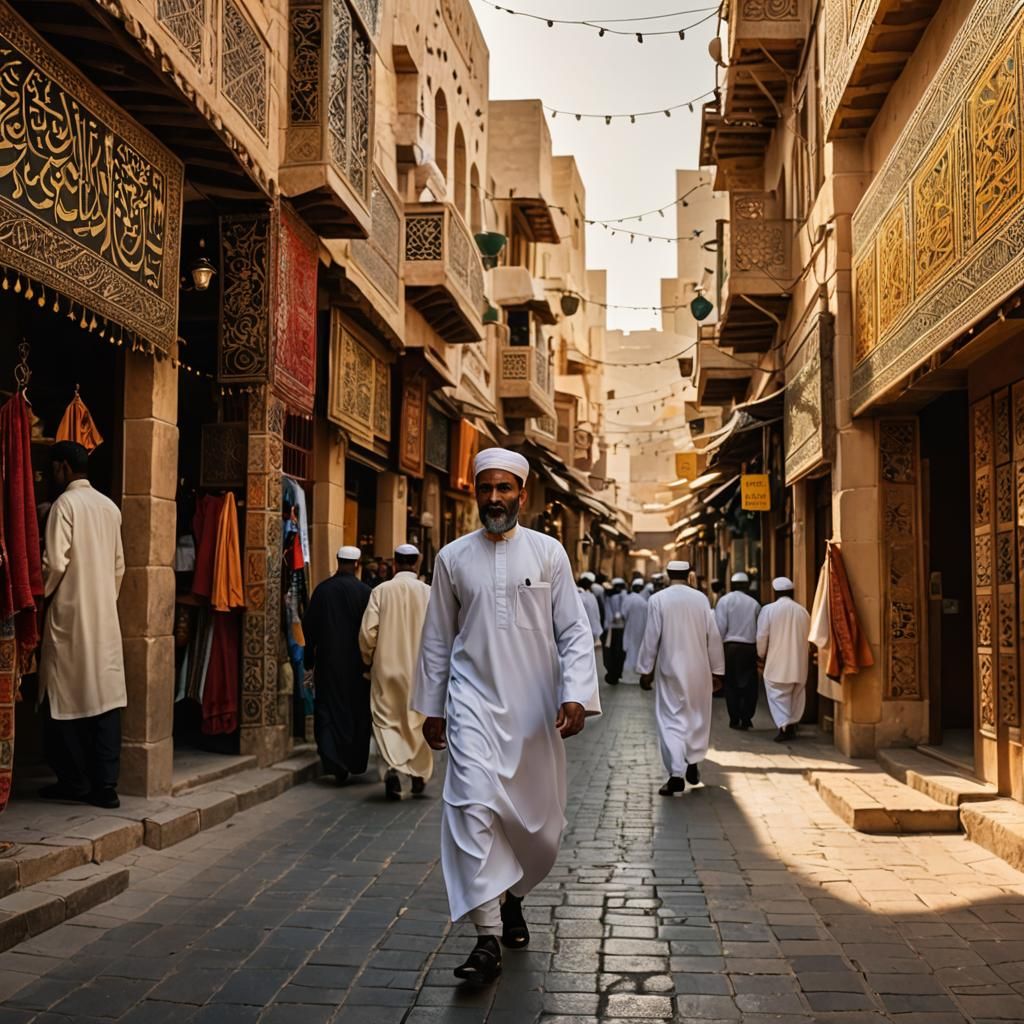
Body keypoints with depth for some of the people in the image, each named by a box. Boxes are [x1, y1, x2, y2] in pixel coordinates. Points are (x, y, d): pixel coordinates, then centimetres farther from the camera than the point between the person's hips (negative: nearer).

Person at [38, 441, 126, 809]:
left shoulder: (65, 503, -9)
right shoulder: (109, 506, 11)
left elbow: (56, 562, -15)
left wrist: (40, 594, 1)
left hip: (70, 613, -6)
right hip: (105, 615, 6)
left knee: (66, 697, 4)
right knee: (105, 696, 3)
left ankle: (74, 780, 11)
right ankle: (105, 784, 1)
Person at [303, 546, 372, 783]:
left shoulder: (322, 589, -2)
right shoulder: (364, 591, -9)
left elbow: (308, 626, 2)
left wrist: (309, 658, 12)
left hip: (328, 660, 1)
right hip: (356, 663, -1)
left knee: (328, 712, 6)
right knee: (358, 713, 12)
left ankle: (334, 762, -10)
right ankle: (355, 763, 20)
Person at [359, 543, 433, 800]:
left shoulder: (380, 591, -5)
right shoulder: (428, 593, -6)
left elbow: (367, 632, -7)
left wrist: (370, 660, 11)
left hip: (387, 668, 0)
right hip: (420, 670, 1)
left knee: (387, 721, 7)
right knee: (418, 722, 14)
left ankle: (392, 767, -14)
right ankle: (419, 774, 22)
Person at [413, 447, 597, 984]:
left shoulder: (548, 552, 1)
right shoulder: (453, 557, 4)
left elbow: (574, 631, 0)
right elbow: (437, 638, 10)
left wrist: (575, 694, -12)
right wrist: (430, 708, 11)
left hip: (535, 706, 1)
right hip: (473, 701, 0)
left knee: (538, 818, 10)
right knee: (473, 806, -14)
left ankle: (512, 895, 39)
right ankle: (488, 939, -8)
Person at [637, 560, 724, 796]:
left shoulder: (658, 600, -9)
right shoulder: (700, 598, -3)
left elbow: (651, 638, -7)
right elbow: (713, 636, 0)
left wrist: (645, 670, 2)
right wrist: (717, 669, 8)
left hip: (670, 669, -2)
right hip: (698, 669, 2)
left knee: (671, 720, 2)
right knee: (697, 716, 19)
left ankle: (676, 774, -4)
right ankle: (692, 763, 23)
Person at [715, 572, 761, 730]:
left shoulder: (725, 600, -3)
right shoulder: (754, 603, 2)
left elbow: (720, 627, -7)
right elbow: (760, 629, 2)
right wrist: (759, 651, 12)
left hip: (731, 646, -1)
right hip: (750, 647, 1)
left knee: (731, 684, 8)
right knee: (749, 684, 9)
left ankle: (735, 719, 8)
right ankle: (746, 719, 7)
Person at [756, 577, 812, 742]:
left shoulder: (768, 610, -10)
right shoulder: (803, 611, 1)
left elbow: (762, 636, -7)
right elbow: (807, 637, 9)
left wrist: (761, 654, 9)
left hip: (777, 662, -4)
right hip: (799, 662, 4)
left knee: (778, 695, 1)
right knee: (797, 694, 16)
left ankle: (784, 726, -13)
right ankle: (792, 725, 21)